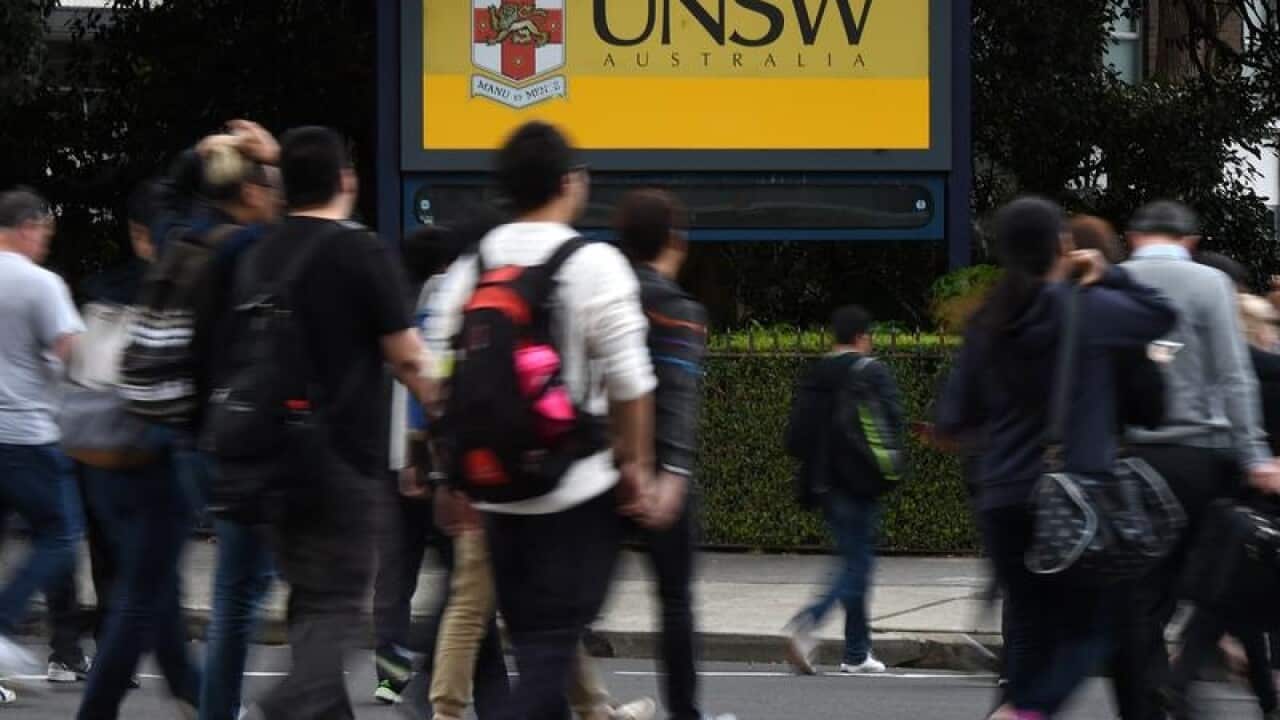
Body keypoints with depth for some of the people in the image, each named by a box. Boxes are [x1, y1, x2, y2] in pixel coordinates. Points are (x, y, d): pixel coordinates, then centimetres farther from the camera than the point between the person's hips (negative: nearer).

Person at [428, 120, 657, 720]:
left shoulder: (471, 269, 5)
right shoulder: (595, 265, -9)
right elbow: (628, 383, -11)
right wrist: (636, 464, 2)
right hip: (578, 490, -5)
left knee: (533, 639, 16)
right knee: (554, 644, -5)